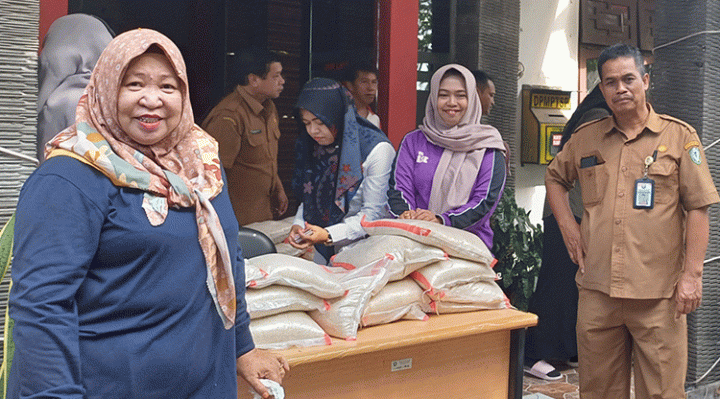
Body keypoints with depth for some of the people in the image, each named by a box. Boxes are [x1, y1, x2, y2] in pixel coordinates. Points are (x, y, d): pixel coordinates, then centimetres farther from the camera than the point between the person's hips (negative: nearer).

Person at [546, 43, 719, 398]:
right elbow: (554, 177, 27)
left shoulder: (679, 136, 1)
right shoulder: (586, 138, 10)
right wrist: (567, 225, 11)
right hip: (596, 289, 3)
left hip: (658, 294, -3)